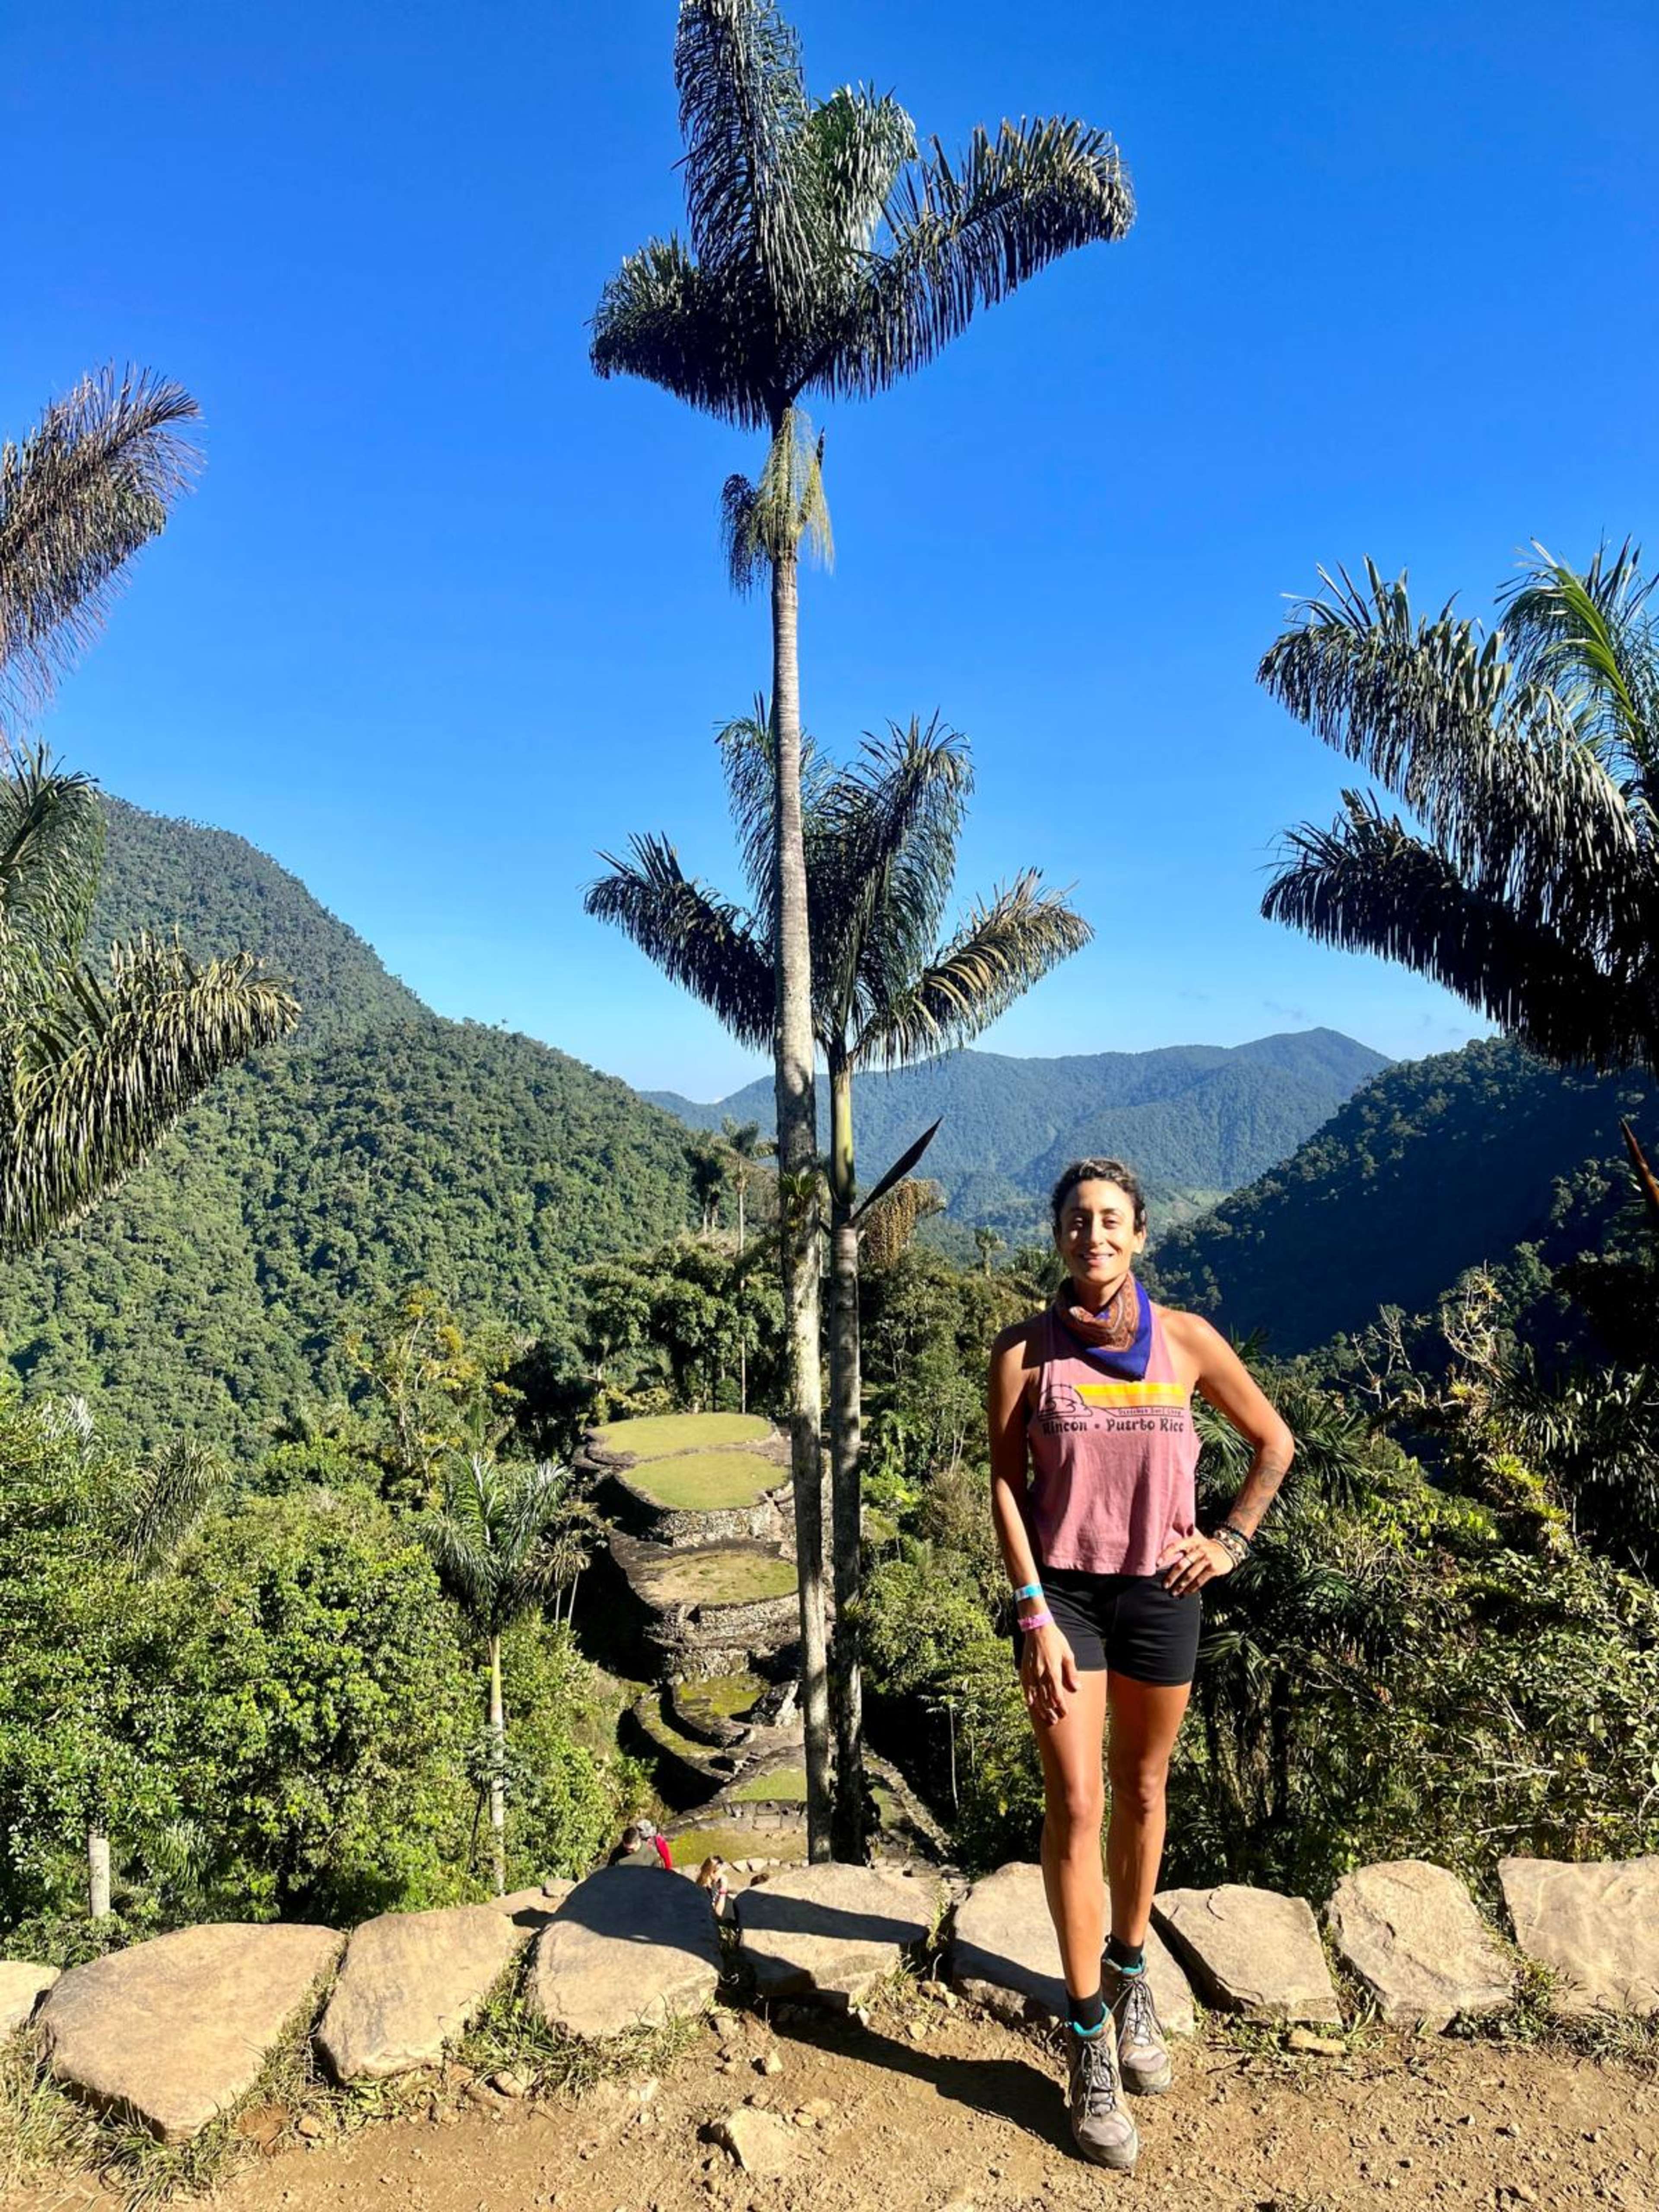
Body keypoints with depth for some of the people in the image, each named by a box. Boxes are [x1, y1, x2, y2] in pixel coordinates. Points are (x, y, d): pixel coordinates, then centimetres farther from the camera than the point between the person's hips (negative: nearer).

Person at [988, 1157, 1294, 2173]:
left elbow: (1274, 1442, 8)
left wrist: (1232, 1539, 2)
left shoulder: (1186, 1341, -5)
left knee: (1144, 1793, 16)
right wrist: (1035, 1613, -10)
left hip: (1161, 1593, 2)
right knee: (1075, 1804, -1)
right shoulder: (1027, 1350, -8)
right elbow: (1006, 1485, -6)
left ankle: (1129, 1974, 39)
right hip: (1063, 1592, -2)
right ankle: (1089, 2040, 14)